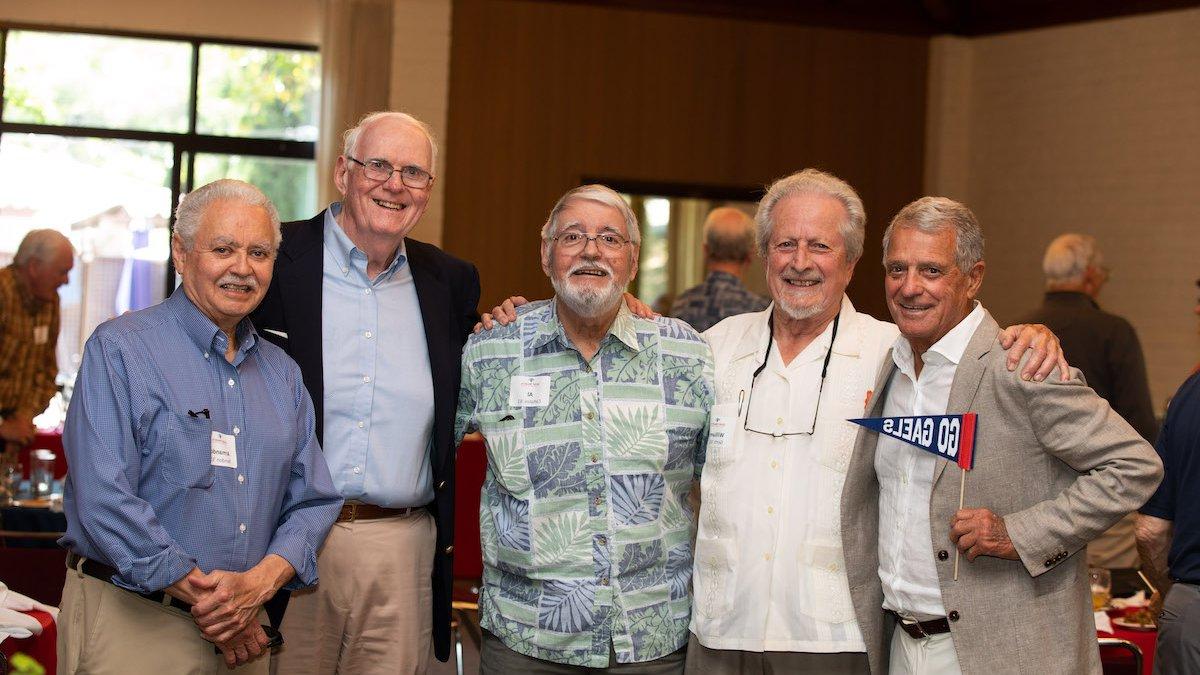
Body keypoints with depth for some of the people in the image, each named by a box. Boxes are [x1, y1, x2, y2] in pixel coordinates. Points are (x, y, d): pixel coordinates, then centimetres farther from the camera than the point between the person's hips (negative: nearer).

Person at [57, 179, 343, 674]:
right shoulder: (119, 350, -7)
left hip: (244, 633, 6)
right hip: (130, 623, -5)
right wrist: (202, 596, -16)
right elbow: (104, 499, -17)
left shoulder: (282, 373, 12)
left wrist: (262, 581, -11)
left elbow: (313, 500, 9)